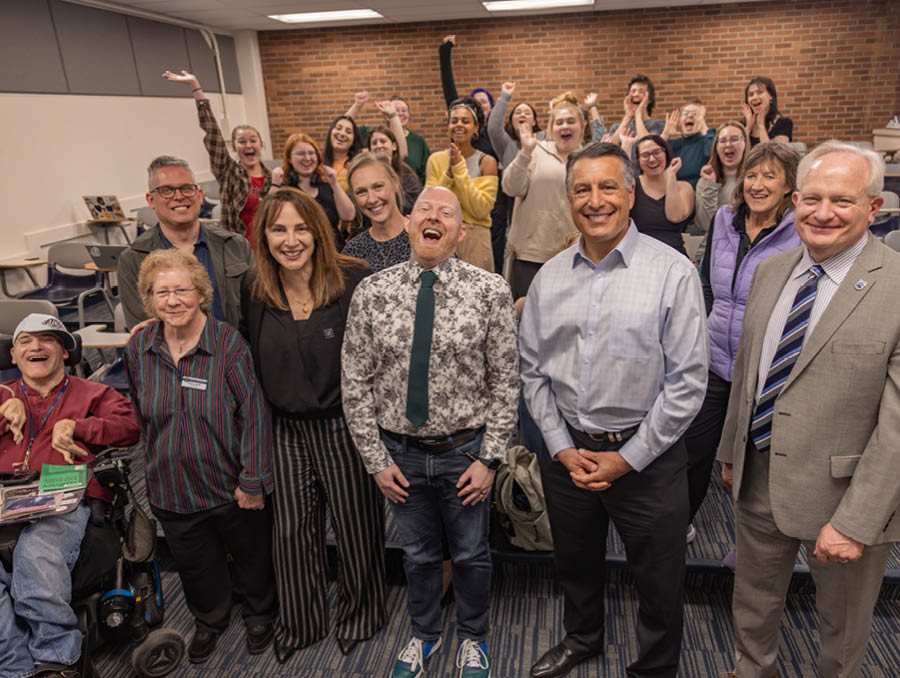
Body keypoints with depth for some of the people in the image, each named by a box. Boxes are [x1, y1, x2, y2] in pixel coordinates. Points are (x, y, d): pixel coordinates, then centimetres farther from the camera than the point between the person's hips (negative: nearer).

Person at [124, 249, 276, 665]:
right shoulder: (139, 348, -5)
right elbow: (140, 416, 9)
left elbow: (254, 414, -17)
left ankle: (260, 615, 49)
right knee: (196, 566, 24)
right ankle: (210, 620, 54)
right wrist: (155, 464, 13)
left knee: (251, 557, 18)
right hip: (172, 487, 4)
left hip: (232, 486, -3)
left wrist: (252, 482, -17)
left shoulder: (228, 343, -18)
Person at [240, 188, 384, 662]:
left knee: (356, 526, 12)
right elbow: (252, 363, 11)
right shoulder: (255, 294, 0)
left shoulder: (353, 282, -14)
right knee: (291, 532, 15)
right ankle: (300, 624, 40)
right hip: (285, 431, 4)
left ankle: (359, 617, 40)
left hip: (344, 427, -3)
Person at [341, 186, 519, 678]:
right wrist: (376, 459, -4)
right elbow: (355, 382, -3)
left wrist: (489, 458, -9)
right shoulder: (371, 292, -8)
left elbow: (504, 381, -7)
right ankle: (423, 634, 50)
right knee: (417, 553, 22)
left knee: (471, 554, 19)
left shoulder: (491, 292, -11)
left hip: (465, 452, -1)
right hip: (401, 452, 1)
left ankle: (472, 638, 48)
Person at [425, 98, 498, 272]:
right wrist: (449, 173, -13)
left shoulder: (487, 162, -2)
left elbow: (481, 210, -12)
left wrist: (460, 169, -14)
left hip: (474, 238, -1)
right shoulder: (436, 159, 4)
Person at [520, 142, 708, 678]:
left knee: (659, 580, 14)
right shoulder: (550, 277, 0)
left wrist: (627, 458, -11)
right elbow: (533, 370, 5)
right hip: (567, 450, 4)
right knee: (576, 563, 24)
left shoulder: (672, 272, -12)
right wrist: (562, 447, -3)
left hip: (647, 456, -3)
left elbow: (688, 382, -12)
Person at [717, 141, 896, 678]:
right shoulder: (770, 271, 2)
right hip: (758, 478, 5)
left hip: (841, 493, -5)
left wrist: (854, 522, -20)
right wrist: (732, 450, 14)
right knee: (753, 601, 26)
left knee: (843, 630, 21)